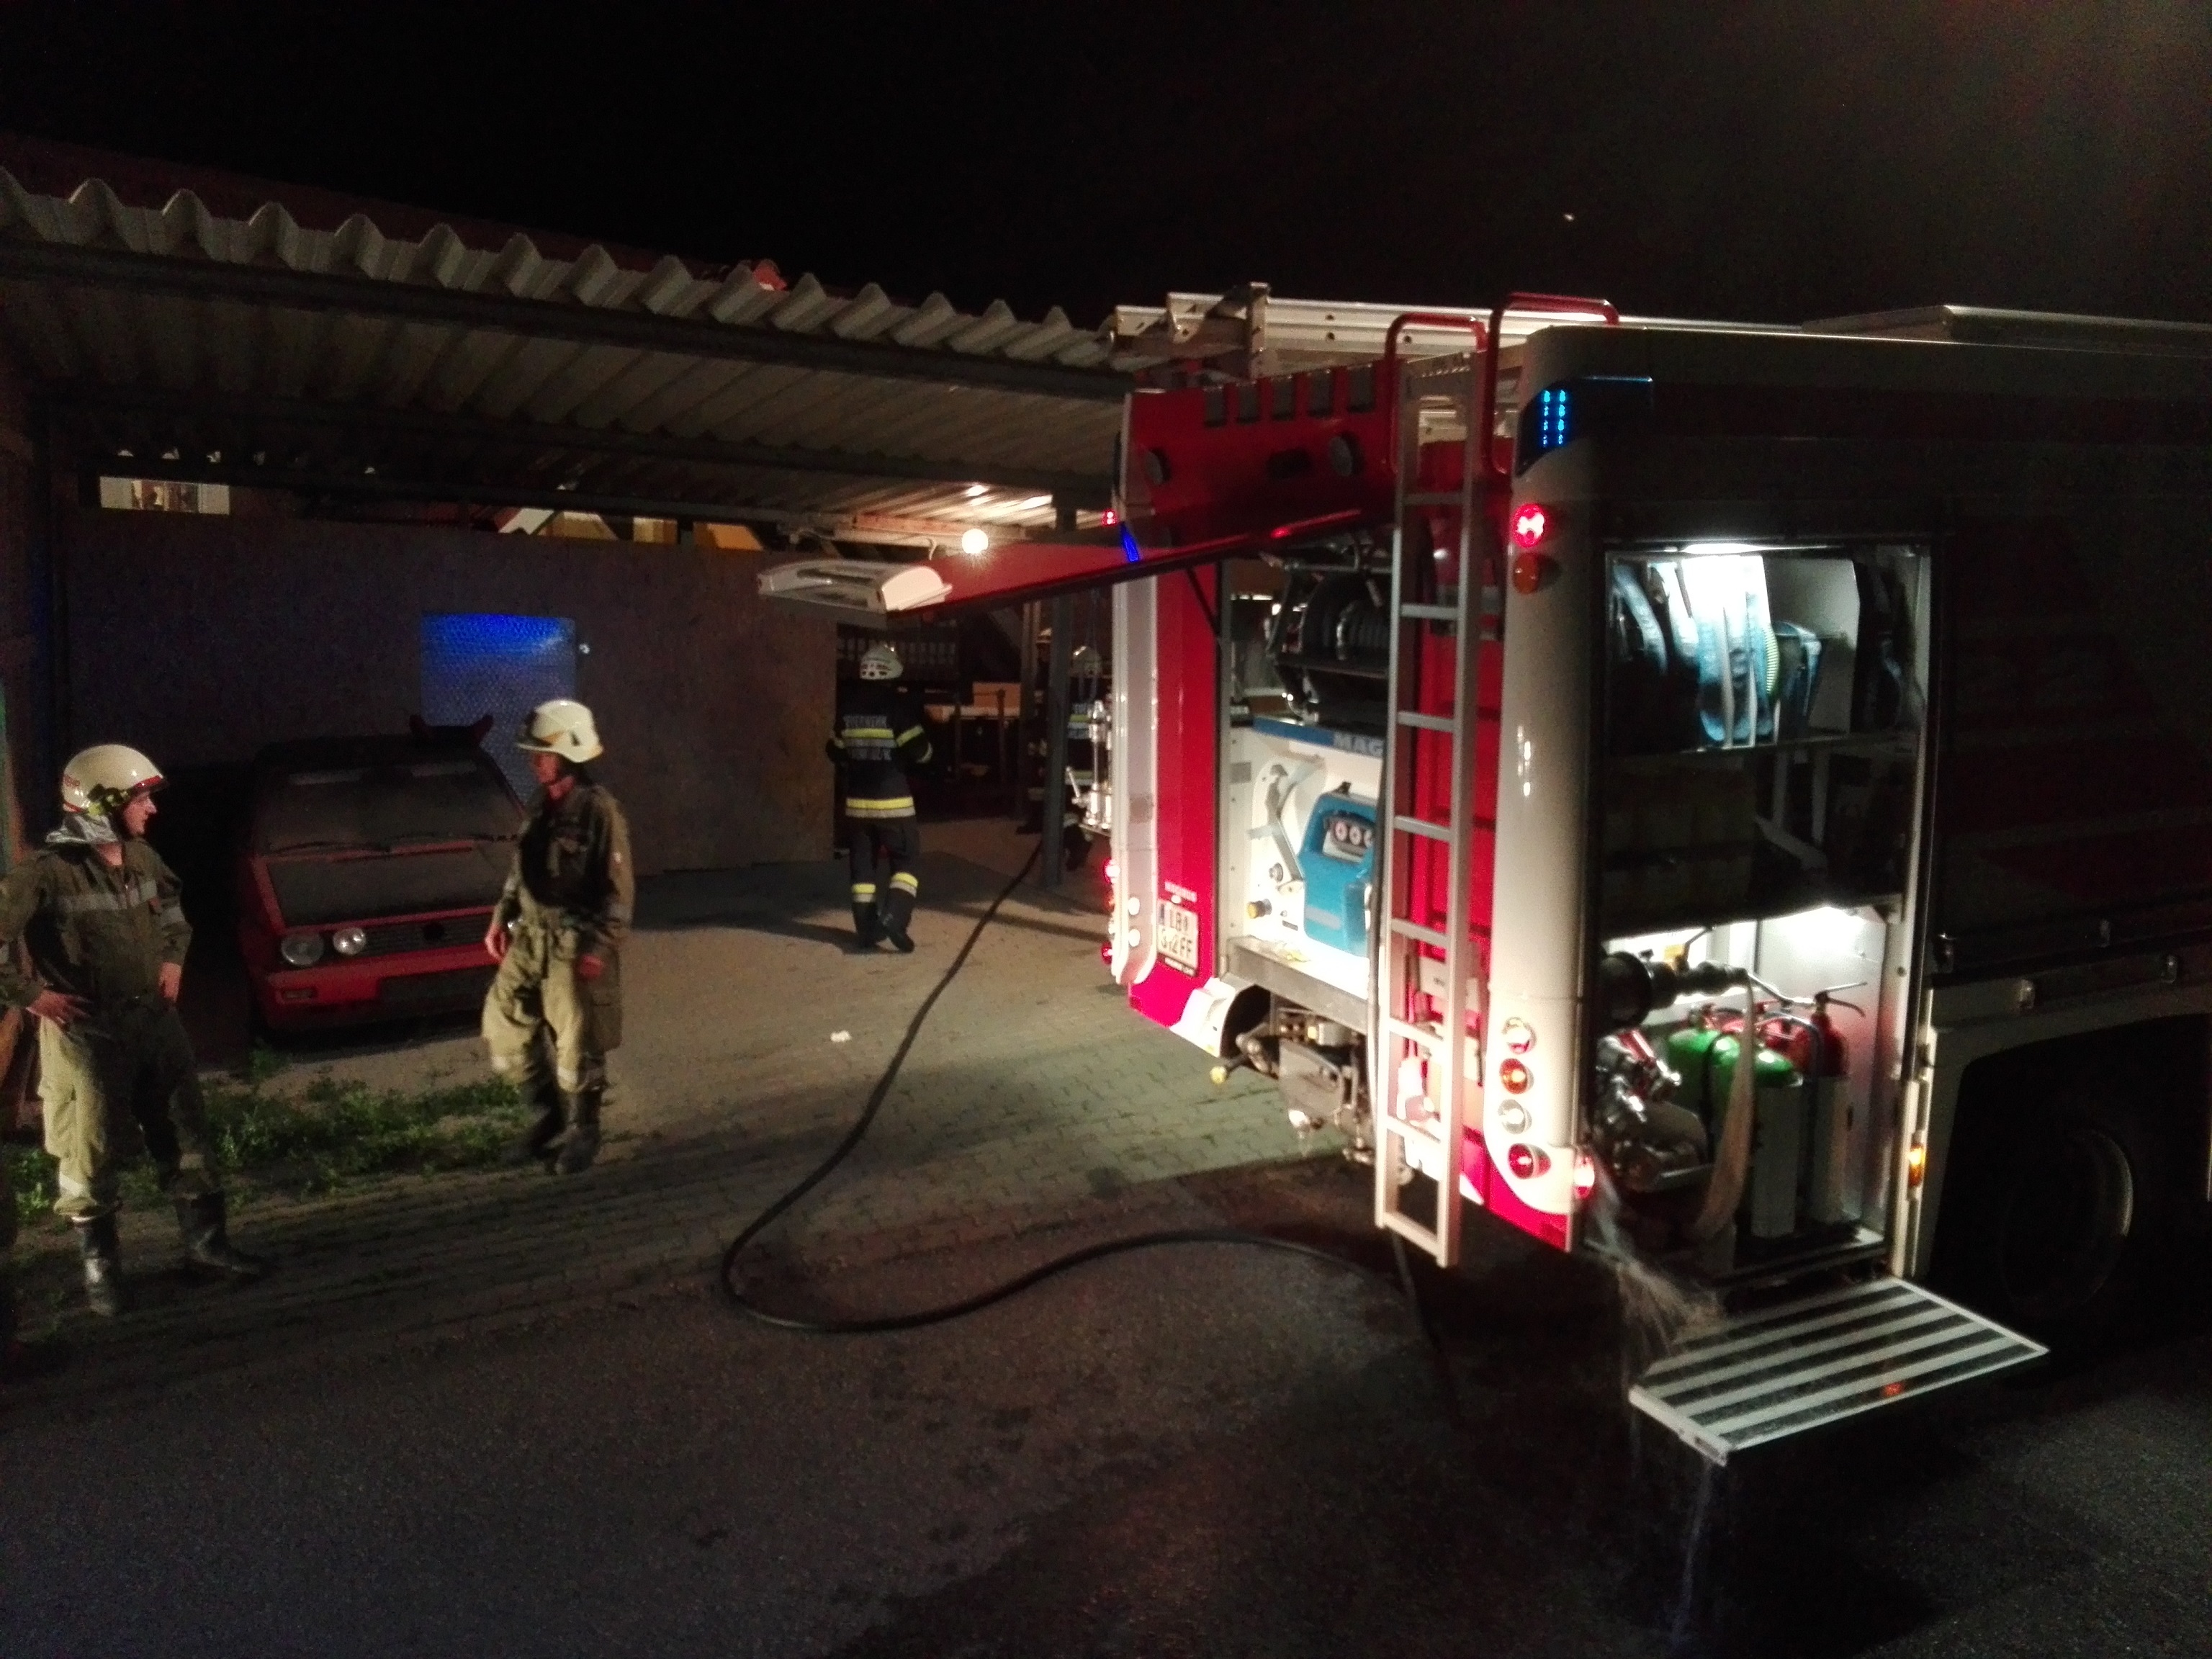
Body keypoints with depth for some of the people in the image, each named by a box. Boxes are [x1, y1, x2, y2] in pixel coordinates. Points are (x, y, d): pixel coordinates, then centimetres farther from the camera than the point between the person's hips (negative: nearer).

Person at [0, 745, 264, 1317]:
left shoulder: (143, 857, 3)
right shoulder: (48, 873, -19)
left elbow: (170, 902, 24)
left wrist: (173, 957, 14)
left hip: (154, 1019, 6)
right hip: (87, 1035, -6)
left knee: (185, 1135, 11)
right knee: (93, 1155, 6)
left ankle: (206, 1243, 22)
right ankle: (100, 1265, 22)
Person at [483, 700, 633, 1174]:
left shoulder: (598, 810, -16)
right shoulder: (542, 805, 7)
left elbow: (619, 888, -16)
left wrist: (600, 947, -19)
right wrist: (502, 917, 12)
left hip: (575, 944, -8)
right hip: (531, 937, 8)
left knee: (577, 1045, 3)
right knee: (504, 1026, 11)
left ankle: (583, 1132, 21)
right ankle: (548, 1112, 28)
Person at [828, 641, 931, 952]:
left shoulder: (847, 705, 6)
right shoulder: (899, 704, -11)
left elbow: (835, 751, 16)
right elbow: (918, 751, -13)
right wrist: (926, 749, 9)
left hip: (856, 801, 5)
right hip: (892, 801, -5)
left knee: (862, 864, 11)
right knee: (906, 859, 6)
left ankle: (866, 930, 8)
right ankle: (894, 917, -11)